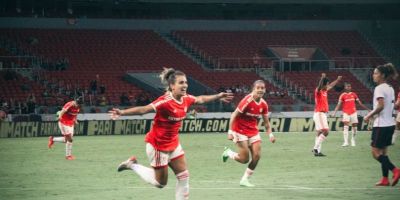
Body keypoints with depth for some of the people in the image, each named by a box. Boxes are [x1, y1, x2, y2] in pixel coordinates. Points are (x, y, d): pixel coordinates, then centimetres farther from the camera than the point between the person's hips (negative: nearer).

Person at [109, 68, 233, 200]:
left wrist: (218, 97, 25)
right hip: (158, 145, -7)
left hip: (173, 143, 8)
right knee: (160, 183, 6)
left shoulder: (186, 99, -5)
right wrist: (122, 113, -50)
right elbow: (143, 110, -37)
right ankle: (132, 165, 23)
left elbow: (201, 99, 17)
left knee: (184, 176, 7)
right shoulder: (165, 101, -29)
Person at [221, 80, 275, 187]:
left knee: (257, 155, -6)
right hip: (240, 131, -6)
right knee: (245, 159, -10)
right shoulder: (247, 101, -20)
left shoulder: (264, 104, -1)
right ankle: (228, 153, 21)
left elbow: (266, 122, 10)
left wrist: (270, 134, -3)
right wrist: (230, 131, -23)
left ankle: (245, 179, 9)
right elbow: (234, 116, -18)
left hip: (253, 131, 6)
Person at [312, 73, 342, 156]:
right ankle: (316, 148, -19)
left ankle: (317, 151, 9)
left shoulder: (324, 91, 14)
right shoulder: (318, 91, -11)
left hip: (322, 114, 10)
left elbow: (331, 86, 34)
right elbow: (319, 86, -35)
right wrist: (322, 78, -50)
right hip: (319, 114, -10)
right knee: (326, 131, -17)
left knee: (320, 133, 9)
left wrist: (337, 80, 45)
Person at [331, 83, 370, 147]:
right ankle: (346, 142, -19)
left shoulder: (354, 94, 8)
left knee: (354, 126, 4)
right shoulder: (342, 95, -2)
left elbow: (360, 103, 13)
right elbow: (339, 104, -8)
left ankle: (353, 141, 21)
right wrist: (335, 112, -21)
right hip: (346, 113, -3)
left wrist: (367, 109, 12)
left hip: (353, 112, 3)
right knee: (345, 126, -14)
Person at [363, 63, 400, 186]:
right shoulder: (390, 89, 13)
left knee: (375, 153, -4)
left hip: (381, 125, -9)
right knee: (383, 152, 12)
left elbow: (381, 106, -24)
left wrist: (369, 116, -14)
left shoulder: (379, 88, -14)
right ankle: (385, 179, 10)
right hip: (390, 124, 9)